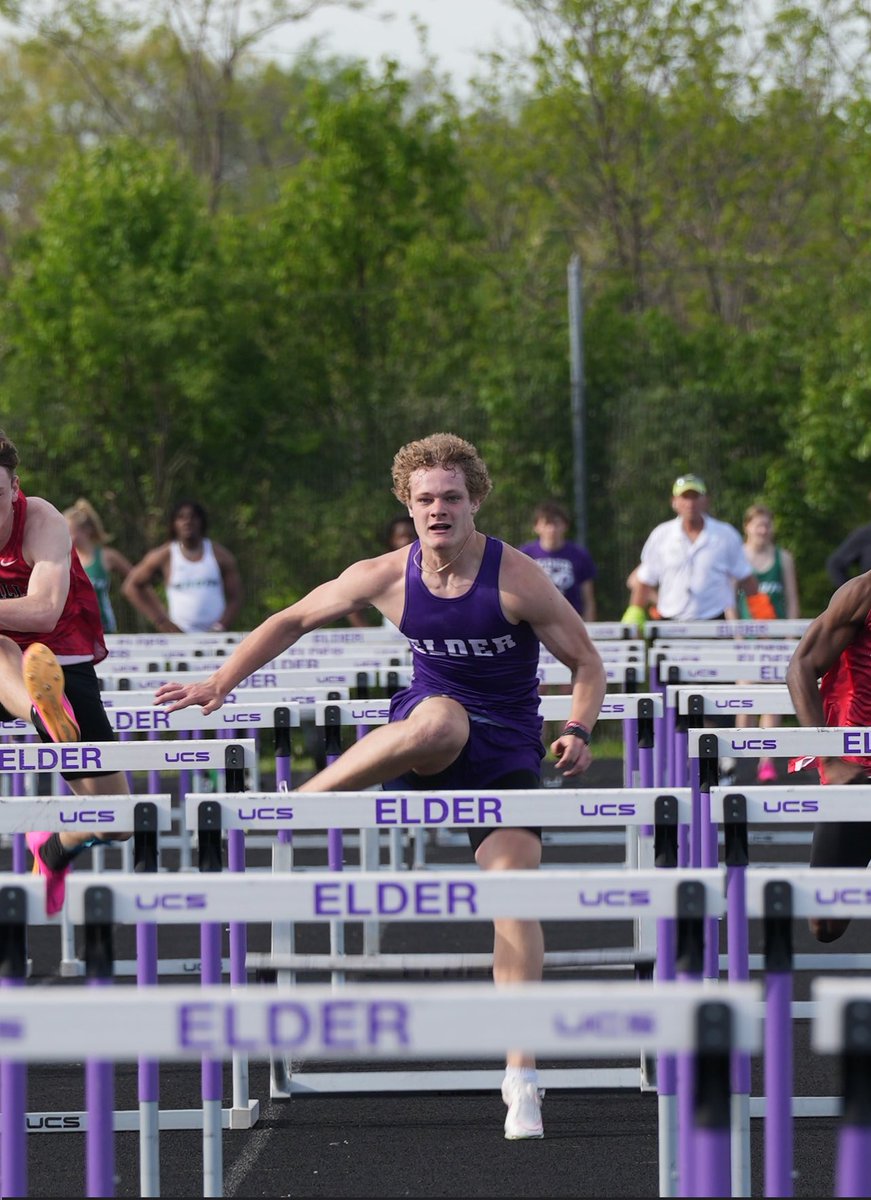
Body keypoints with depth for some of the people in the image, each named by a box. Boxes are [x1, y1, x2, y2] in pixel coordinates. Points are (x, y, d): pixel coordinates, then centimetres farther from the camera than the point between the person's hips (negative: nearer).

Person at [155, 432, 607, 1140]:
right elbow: (294, 620, 8)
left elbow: (587, 663, -3)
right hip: (425, 747, 0)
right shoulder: (388, 577, -6)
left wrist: (579, 732, -21)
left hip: (507, 750, 0)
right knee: (438, 717, -38)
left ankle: (521, 1078, -15)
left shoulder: (518, 579, -13)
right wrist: (220, 684, 3)